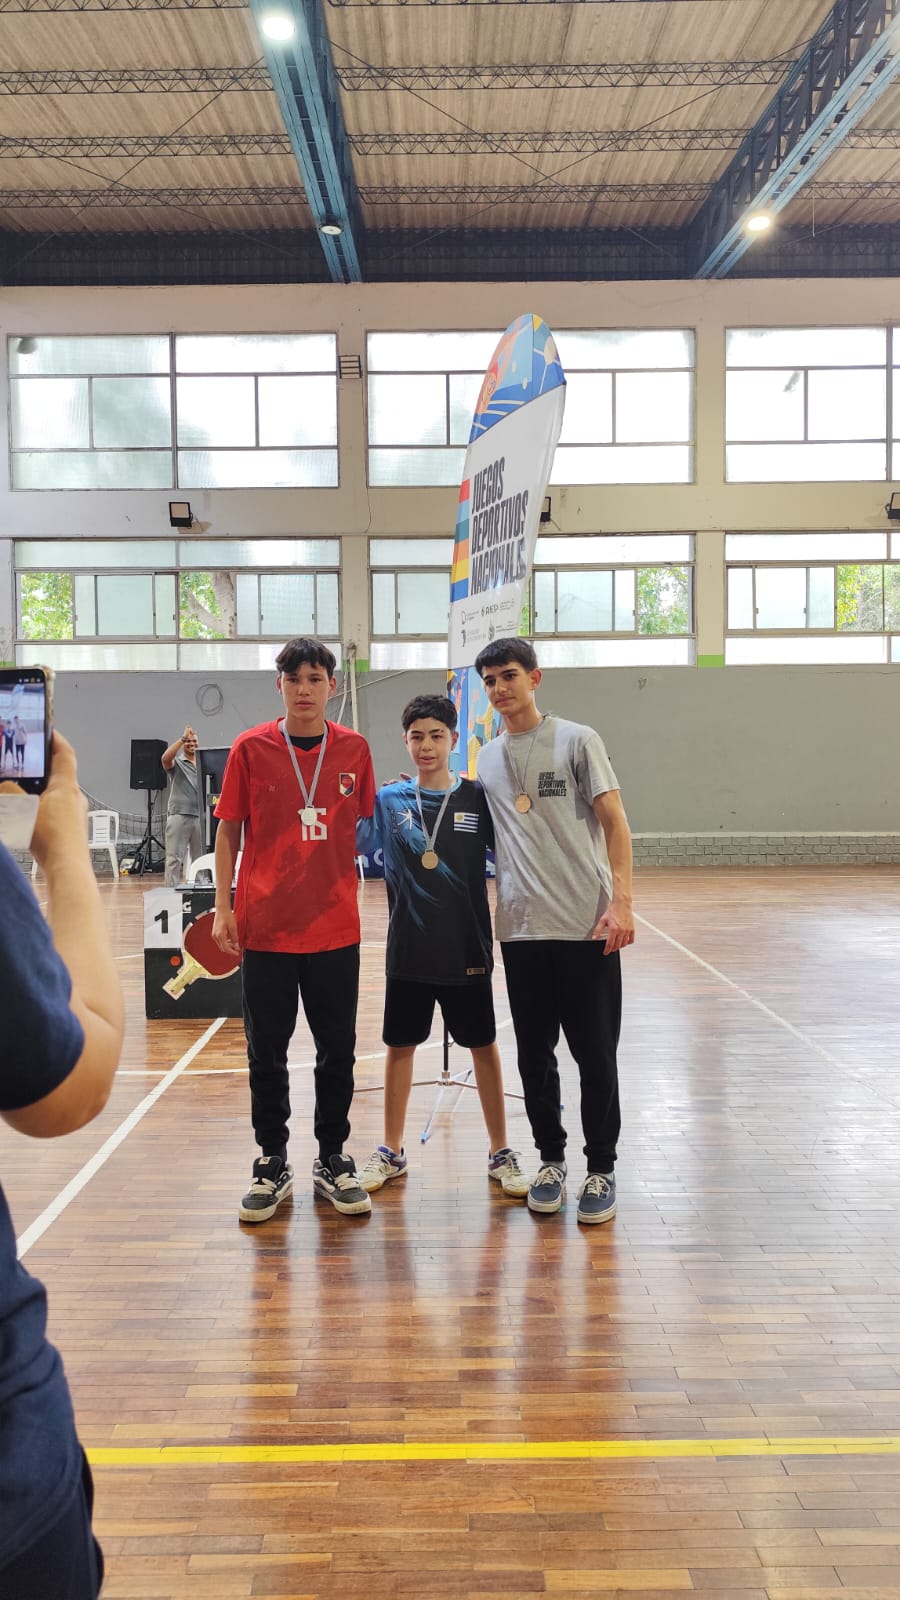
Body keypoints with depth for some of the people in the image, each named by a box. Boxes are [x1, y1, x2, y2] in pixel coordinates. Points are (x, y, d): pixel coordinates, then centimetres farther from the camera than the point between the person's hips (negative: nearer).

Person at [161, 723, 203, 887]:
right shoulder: (176, 763, 5)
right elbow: (165, 758, -18)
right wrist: (182, 738, -20)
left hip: (200, 816, 4)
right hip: (179, 816, -4)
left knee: (200, 859, 8)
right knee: (174, 858, -5)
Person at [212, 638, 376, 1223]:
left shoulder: (355, 749, 2)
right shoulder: (251, 748, -2)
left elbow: (364, 828, 10)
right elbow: (229, 831, 3)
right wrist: (223, 907, -3)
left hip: (336, 927, 1)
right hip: (265, 927, -1)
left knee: (338, 1052, 9)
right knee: (267, 1053, 8)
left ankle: (333, 1161, 25)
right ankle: (273, 1165, 24)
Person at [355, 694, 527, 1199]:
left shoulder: (478, 797, -2)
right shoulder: (389, 800, 0)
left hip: (468, 947, -1)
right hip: (409, 948, 1)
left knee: (484, 1045, 9)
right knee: (400, 1045, 11)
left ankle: (501, 1152, 24)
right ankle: (392, 1152, 28)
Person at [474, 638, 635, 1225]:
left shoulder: (577, 741, -1)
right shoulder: (486, 760, 12)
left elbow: (614, 823, -6)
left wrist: (621, 899, -15)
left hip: (587, 925, -4)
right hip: (521, 929, 4)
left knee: (595, 1054, 3)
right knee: (535, 1054, 11)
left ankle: (602, 1170, 17)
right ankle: (551, 1160, 27)